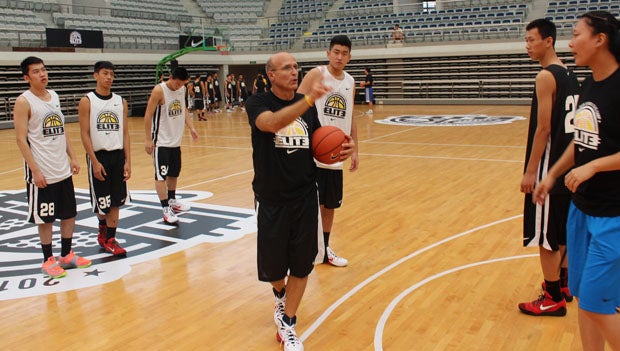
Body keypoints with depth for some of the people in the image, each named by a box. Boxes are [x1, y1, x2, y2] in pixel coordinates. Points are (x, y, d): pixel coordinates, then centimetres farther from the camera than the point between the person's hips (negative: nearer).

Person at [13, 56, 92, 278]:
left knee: (69, 214, 12)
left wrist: (72, 158, 9)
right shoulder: (24, 102, -10)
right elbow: (21, 139, -14)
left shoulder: (54, 96, 10)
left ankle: (67, 255, 26)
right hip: (42, 173, -6)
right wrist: (35, 170, -18)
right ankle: (48, 261, 18)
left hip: (63, 170, 7)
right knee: (45, 218, 4)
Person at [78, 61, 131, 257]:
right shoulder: (87, 101, -4)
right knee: (101, 201, 4)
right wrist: (95, 161, -15)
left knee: (116, 201, 5)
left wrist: (128, 161, 0)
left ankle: (109, 239, 14)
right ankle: (103, 229, 31)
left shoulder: (120, 102, 7)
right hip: (98, 156, -3)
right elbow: (85, 134, -8)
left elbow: (125, 133, 6)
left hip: (118, 155, 4)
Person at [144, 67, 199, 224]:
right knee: (161, 175, -6)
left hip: (176, 140, 8)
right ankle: (166, 210, -5)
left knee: (174, 173, 18)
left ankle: (172, 201, 35)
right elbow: (148, 115, -16)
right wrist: (148, 139, -18)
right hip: (161, 141, -7)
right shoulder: (159, 90, -17)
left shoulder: (182, 89, 4)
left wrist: (191, 127, 3)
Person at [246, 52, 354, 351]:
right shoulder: (257, 103, -9)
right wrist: (308, 99, -45)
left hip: (305, 196, 3)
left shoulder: (307, 106, 4)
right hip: (272, 199, -3)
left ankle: (287, 324, 24)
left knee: (302, 264, 6)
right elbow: (272, 123, -33)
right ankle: (280, 295, 46)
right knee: (273, 266, 11)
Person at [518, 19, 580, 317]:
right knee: (563, 230, 20)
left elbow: (543, 128, -20)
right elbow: (567, 124, 16)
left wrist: (530, 170, -17)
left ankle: (553, 298, 8)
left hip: (550, 166, -10)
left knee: (546, 235, -1)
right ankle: (563, 284, 33)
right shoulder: (569, 75, 11)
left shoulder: (546, 77, -16)